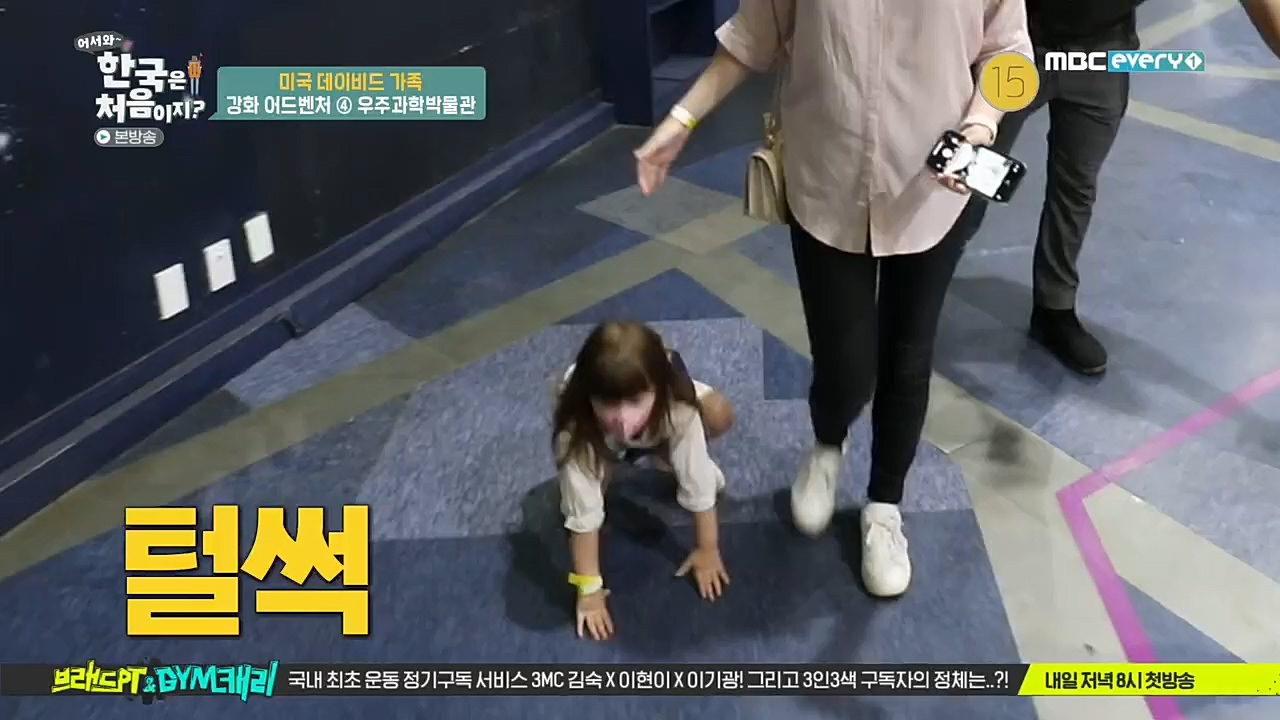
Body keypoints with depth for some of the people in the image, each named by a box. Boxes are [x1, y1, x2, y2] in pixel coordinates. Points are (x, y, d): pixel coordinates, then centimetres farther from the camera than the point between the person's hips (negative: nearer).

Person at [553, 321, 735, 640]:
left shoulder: (677, 406, -43)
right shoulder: (576, 428, -45)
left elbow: (698, 485, -32)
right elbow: (583, 514, -38)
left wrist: (708, 549, -22)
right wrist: (589, 589, -33)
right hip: (596, 435, 0)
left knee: (719, 416, -20)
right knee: (596, 472, -24)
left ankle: (666, 453, 10)